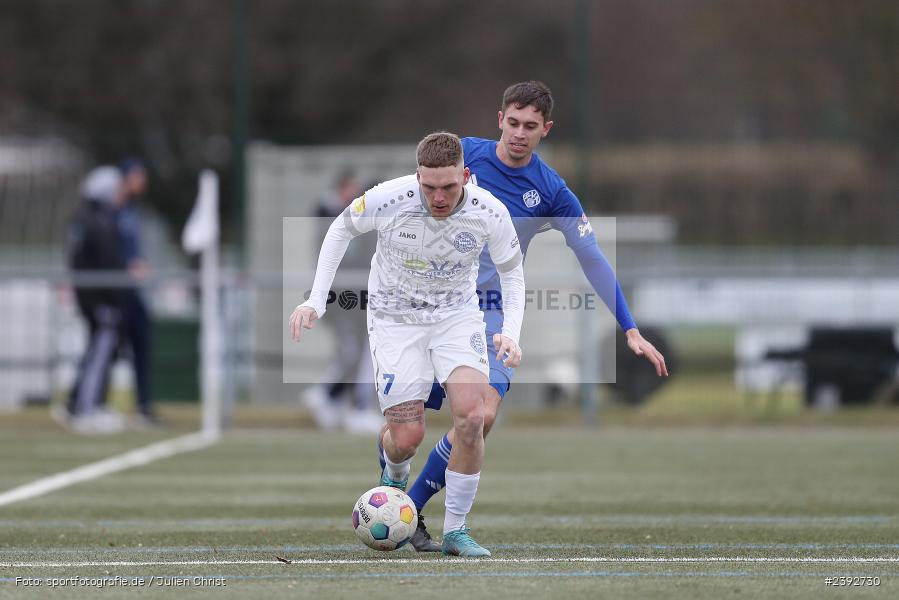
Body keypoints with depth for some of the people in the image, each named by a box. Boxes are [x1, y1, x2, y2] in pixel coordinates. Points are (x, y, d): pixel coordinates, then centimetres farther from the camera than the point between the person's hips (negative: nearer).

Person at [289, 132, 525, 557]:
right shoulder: (388, 200, -24)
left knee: (471, 417, -21)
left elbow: (511, 272, 0)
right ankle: (394, 479, 34)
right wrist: (316, 300, -6)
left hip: (458, 315, 1)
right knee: (407, 437, -7)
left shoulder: (489, 214, -20)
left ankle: (455, 530, -5)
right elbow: (342, 229, -2)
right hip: (395, 318, -1)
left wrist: (511, 332, -15)